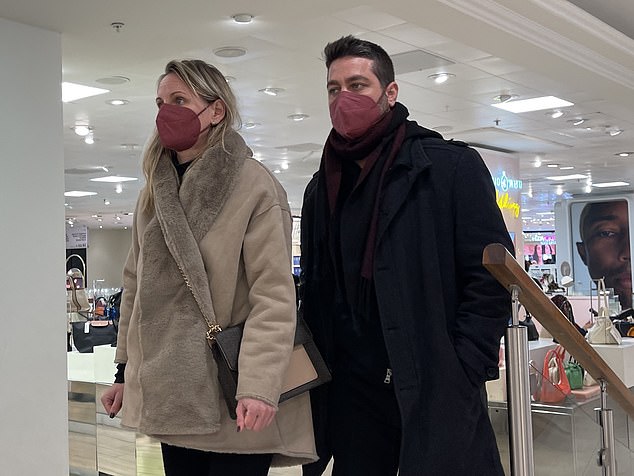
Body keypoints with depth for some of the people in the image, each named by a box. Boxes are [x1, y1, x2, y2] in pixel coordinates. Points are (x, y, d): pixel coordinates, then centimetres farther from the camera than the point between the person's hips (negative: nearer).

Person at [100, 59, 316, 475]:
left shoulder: (254, 186, -9)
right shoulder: (156, 190, 11)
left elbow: (274, 295, -16)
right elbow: (137, 285, 15)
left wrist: (259, 385, -24)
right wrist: (126, 370, 14)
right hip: (171, 396, 6)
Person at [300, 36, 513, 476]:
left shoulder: (451, 167, -3)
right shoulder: (321, 189, 14)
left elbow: (492, 273, -8)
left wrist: (461, 370, -14)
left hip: (438, 389, -4)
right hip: (352, 392, 5)